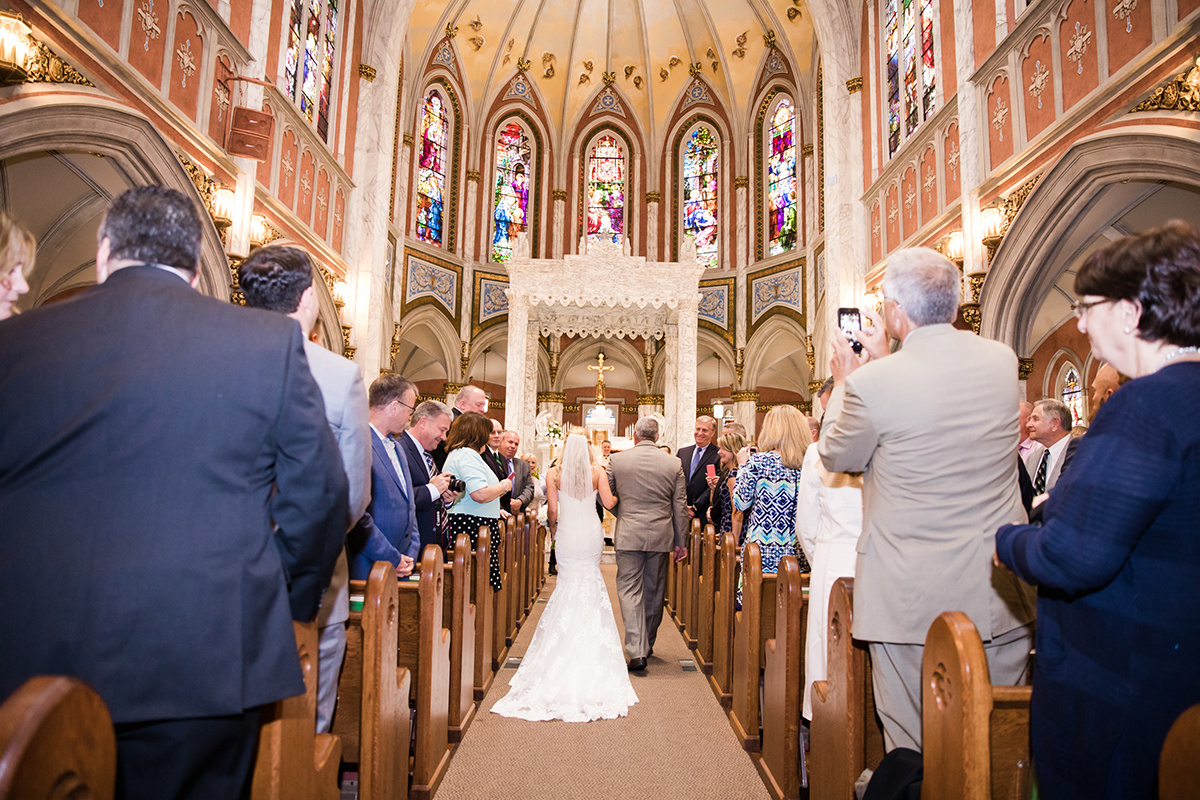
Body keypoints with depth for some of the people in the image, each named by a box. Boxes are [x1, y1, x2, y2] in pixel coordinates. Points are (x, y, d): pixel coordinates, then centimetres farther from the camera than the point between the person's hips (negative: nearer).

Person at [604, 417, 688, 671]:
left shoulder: (616, 460, -4)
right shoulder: (673, 463, -1)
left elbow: (607, 499, 4)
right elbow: (680, 506, 2)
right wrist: (681, 542, 9)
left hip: (629, 535, -2)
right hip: (660, 536, 2)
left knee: (630, 590, 2)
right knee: (654, 591, 16)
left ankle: (636, 651, -6)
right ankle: (648, 643, 31)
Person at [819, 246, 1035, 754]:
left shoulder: (872, 382, -18)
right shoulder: (1002, 361, -1)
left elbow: (836, 456, 1)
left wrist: (843, 383, 14)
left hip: (913, 598, -5)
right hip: (1002, 592, 5)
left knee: (915, 754, 11)